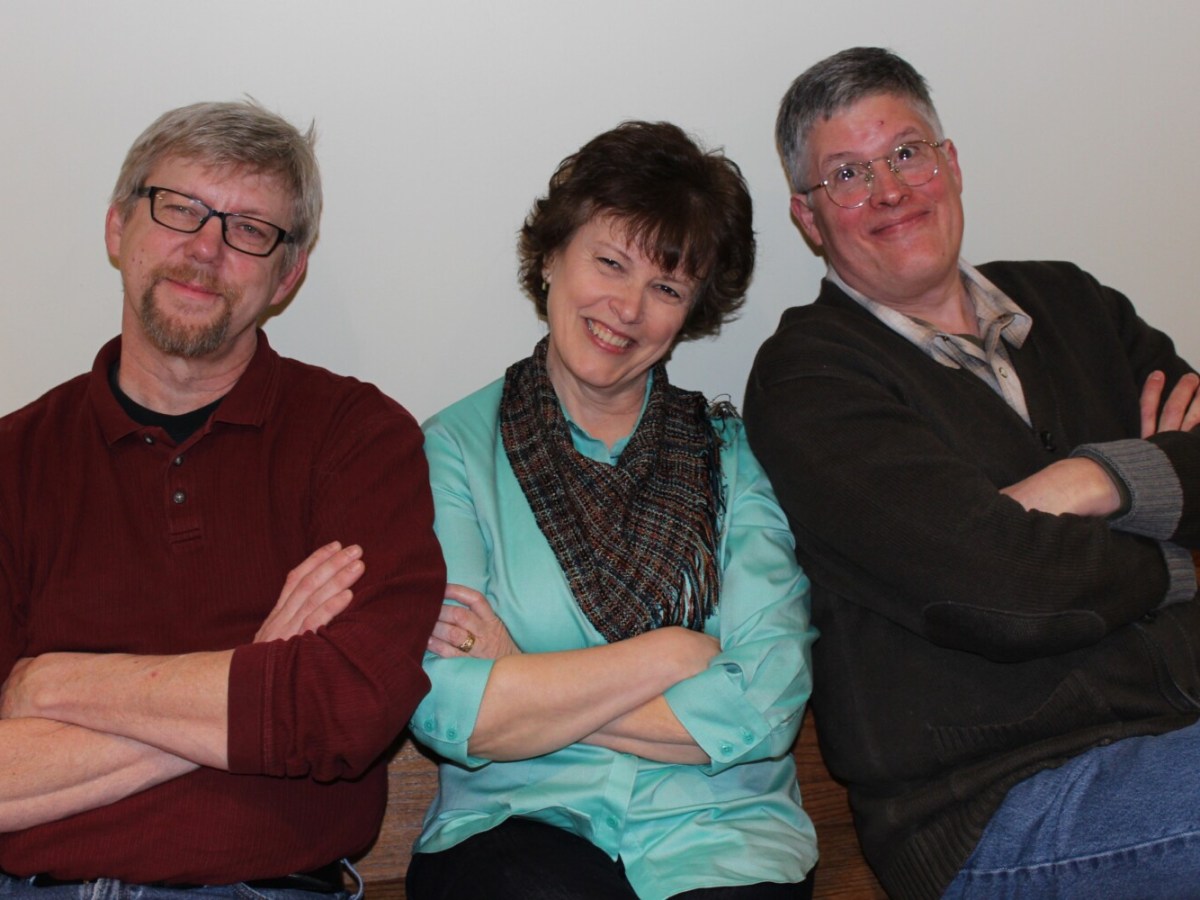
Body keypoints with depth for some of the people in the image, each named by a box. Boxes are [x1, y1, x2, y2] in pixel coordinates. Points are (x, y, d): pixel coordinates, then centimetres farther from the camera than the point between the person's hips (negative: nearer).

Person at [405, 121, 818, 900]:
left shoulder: (735, 456, 10)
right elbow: (441, 709, -8)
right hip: (517, 824, -1)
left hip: (722, 833, 2)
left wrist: (520, 685, -5)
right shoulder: (457, 448, 5)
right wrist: (674, 654, -6)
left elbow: (768, 704, -3)